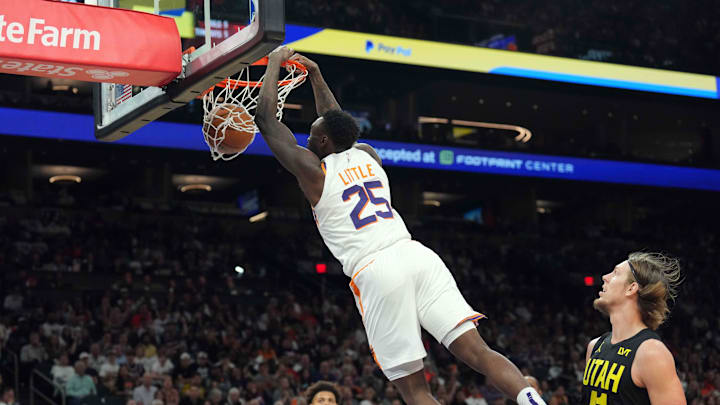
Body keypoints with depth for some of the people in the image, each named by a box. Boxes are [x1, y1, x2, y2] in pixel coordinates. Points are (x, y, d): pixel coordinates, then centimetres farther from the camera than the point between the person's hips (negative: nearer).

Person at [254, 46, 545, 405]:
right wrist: (315, 75, 51)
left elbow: (266, 118, 18)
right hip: (417, 254, 5)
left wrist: (275, 63, 29)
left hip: (374, 272, -5)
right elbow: (336, 124, 46)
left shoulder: (313, 170, 9)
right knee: (477, 351, -5)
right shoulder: (367, 155, 23)